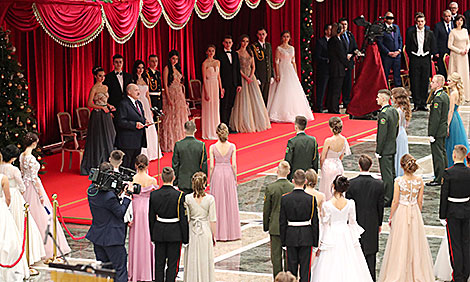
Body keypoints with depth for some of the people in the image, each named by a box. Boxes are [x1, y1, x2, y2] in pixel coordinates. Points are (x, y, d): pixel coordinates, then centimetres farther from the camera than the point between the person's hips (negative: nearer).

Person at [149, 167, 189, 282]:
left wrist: (153, 236, 13)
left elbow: (151, 217, 3)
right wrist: (185, 238, -2)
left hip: (159, 231, 3)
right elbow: (183, 218, -11)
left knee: (159, 263, 12)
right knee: (172, 264, 3)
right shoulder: (179, 195, -14)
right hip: (174, 232, -3)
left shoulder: (154, 194, -4)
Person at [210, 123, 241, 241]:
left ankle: (218, 232, 9)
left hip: (217, 174, -1)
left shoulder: (212, 147, -8)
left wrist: (210, 180, 4)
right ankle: (231, 232, 13)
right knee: (230, 202, 9)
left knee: (218, 202, 7)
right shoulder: (232, 146, -6)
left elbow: (211, 166, -6)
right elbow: (234, 165, -4)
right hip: (229, 173, 1)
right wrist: (235, 179, 7)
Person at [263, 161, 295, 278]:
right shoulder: (293, 188, -8)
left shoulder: (270, 188, -12)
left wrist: (265, 226, 7)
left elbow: (266, 209, -5)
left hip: (275, 226, -2)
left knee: (276, 255, 6)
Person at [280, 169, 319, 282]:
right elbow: (315, 222, -5)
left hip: (291, 236, 1)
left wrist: (283, 241, 6)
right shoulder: (311, 199, -10)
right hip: (306, 236, -1)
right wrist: (315, 242, 4)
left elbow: (282, 222, -2)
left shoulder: (285, 198, -7)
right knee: (305, 267, 4)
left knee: (291, 266, 10)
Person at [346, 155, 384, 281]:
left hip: (355, 222, -1)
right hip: (372, 224, 1)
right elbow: (380, 205, -1)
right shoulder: (379, 184, -9)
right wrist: (379, 223, 12)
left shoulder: (351, 183, -13)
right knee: (370, 254, 8)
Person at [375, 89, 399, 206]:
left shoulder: (383, 114, -21)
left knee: (387, 175, -4)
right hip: (392, 148, 9)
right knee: (392, 173, 15)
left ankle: (387, 200, 1)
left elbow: (382, 134, -22)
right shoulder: (394, 111, 7)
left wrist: (378, 151, -16)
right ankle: (393, 197, 23)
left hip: (385, 149, -9)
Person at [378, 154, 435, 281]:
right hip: (415, 212, 3)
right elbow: (420, 201, 0)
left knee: (400, 243, 8)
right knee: (415, 243, 14)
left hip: (401, 213, -3)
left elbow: (395, 201, -12)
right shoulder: (419, 180, -8)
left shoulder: (398, 181, -17)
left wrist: (390, 217, 1)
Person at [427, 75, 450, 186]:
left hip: (437, 131, -10)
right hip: (443, 130, 10)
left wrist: (431, 134, -20)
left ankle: (438, 179, 1)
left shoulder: (438, 98, -21)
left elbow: (435, 118, -22)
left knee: (437, 155, -4)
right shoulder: (445, 95, 10)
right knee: (442, 153, 17)